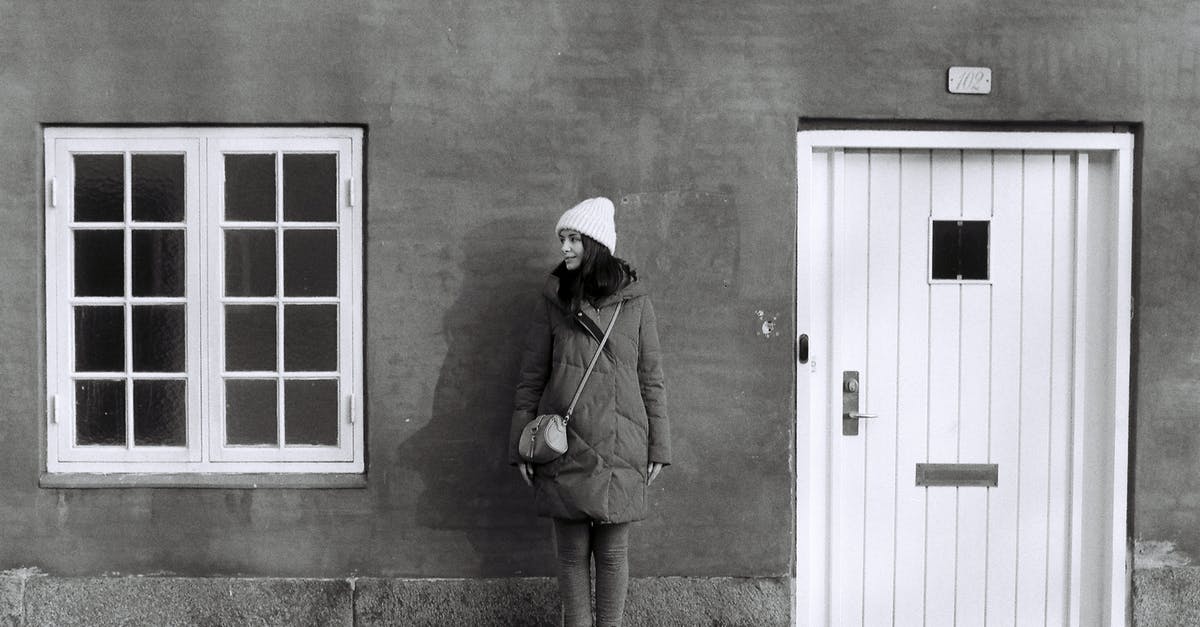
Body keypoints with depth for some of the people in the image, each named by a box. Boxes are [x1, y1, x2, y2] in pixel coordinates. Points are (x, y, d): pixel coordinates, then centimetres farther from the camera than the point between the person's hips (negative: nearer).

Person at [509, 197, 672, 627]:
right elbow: (531, 377, 6)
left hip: (620, 449, 0)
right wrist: (521, 445, 2)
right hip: (565, 447, 0)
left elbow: (651, 378, 6)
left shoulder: (634, 302, 4)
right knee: (572, 552, 5)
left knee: (613, 553, 6)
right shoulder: (553, 301, 5)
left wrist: (658, 446, 3)